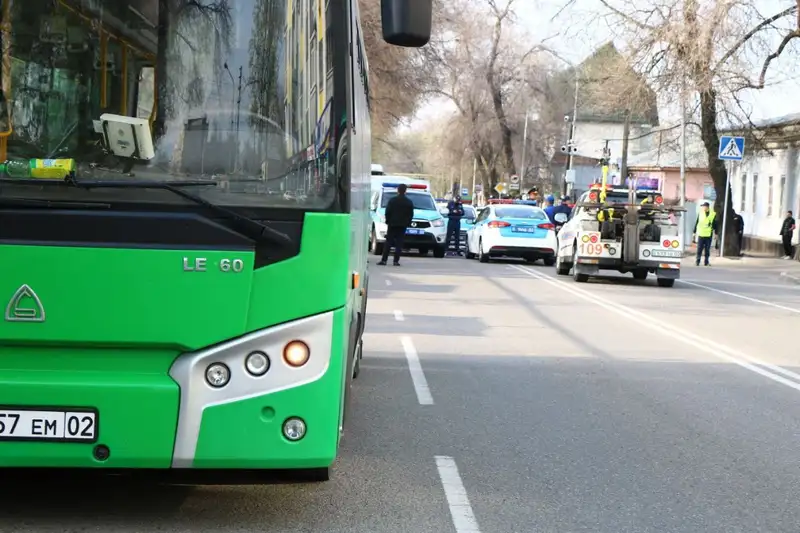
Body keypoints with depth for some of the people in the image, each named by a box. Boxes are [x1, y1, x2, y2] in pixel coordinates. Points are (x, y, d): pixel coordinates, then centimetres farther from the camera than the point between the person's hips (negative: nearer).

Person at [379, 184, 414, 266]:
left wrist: (387, 221, 7)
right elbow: (411, 215, 4)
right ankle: (396, 261, -3)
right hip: (403, 225, 1)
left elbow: (387, 212, -4)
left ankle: (384, 260, -2)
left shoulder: (392, 201, -4)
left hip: (392, 224, -1)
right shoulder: (409, 202, 2)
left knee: (388, 242, 2)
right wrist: (408, 223, 12)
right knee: (399, 243, 2)